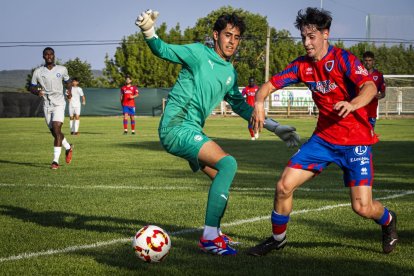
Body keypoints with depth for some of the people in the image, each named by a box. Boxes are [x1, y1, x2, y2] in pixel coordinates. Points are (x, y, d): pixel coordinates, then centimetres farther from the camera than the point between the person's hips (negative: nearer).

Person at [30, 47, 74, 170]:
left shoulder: (62, 69, 2)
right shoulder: (38, 72, 1)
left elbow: (67, 81, 19)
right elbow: (32, 87, 8)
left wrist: (69, 90, -2)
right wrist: (37, 92, -15)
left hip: (59, 104, -2)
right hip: (47, 105, 3)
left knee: (56, 130, -17)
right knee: (54, 132, 9)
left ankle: (55, 161, -16)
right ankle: (68, 148, 38)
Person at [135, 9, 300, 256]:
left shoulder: (230, 73, 17)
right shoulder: (199, 53, -4)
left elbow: (240, 106, 28)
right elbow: (163, 50, -11)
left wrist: (276, 128, 27)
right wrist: (148, 31, -33)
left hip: (192, 131, 9)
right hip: (176, 126, -9)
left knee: (223, 177, 12)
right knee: (228, 163, -22)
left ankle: (214, 234, 26)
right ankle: (210, 237, -20)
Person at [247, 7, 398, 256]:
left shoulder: (343, 59, -14)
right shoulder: (302, 65, 3)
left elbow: (370, 87, -28)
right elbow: (271, 84, 3)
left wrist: (352, 104, -50)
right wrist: (259, 102, -20)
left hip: (356, 140, -5)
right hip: (324, 137, 5)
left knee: (362, 207, -11)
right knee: (284, 186, -6)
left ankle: (388, 220, 25)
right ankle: (278, 238, 17)